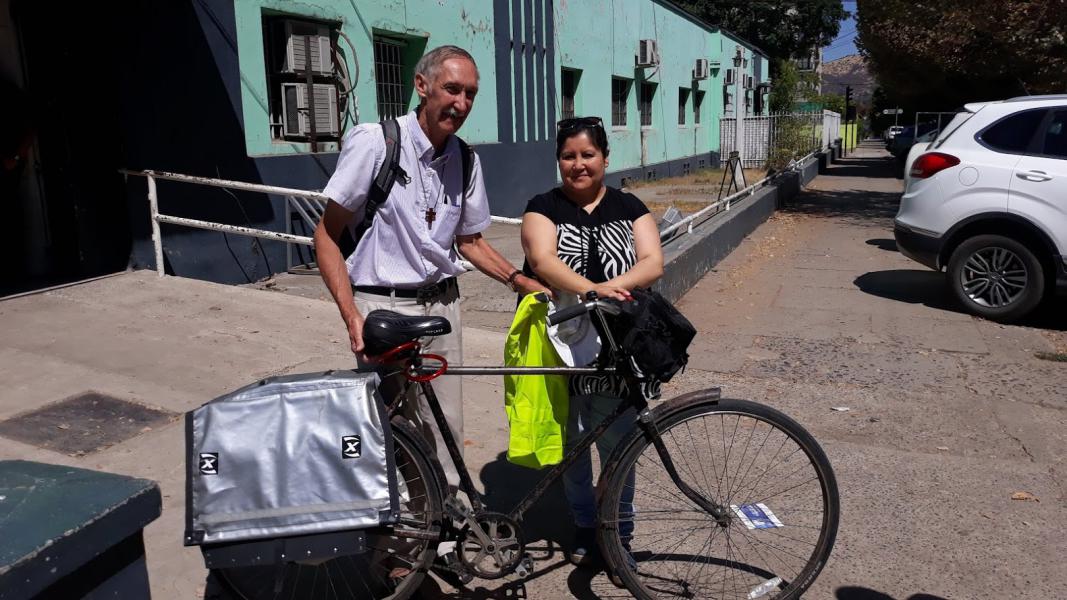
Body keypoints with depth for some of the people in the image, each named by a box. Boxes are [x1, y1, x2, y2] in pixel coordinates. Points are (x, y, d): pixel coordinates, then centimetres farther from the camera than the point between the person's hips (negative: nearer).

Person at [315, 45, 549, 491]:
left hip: (442, 305, 5)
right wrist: (351, 316, -17)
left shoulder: (466, 160, 5)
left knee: (445, 429, 8)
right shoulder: (374, 141, -11)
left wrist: (521, 281, 2)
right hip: (383, 307, -5)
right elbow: (327, 235, -8)